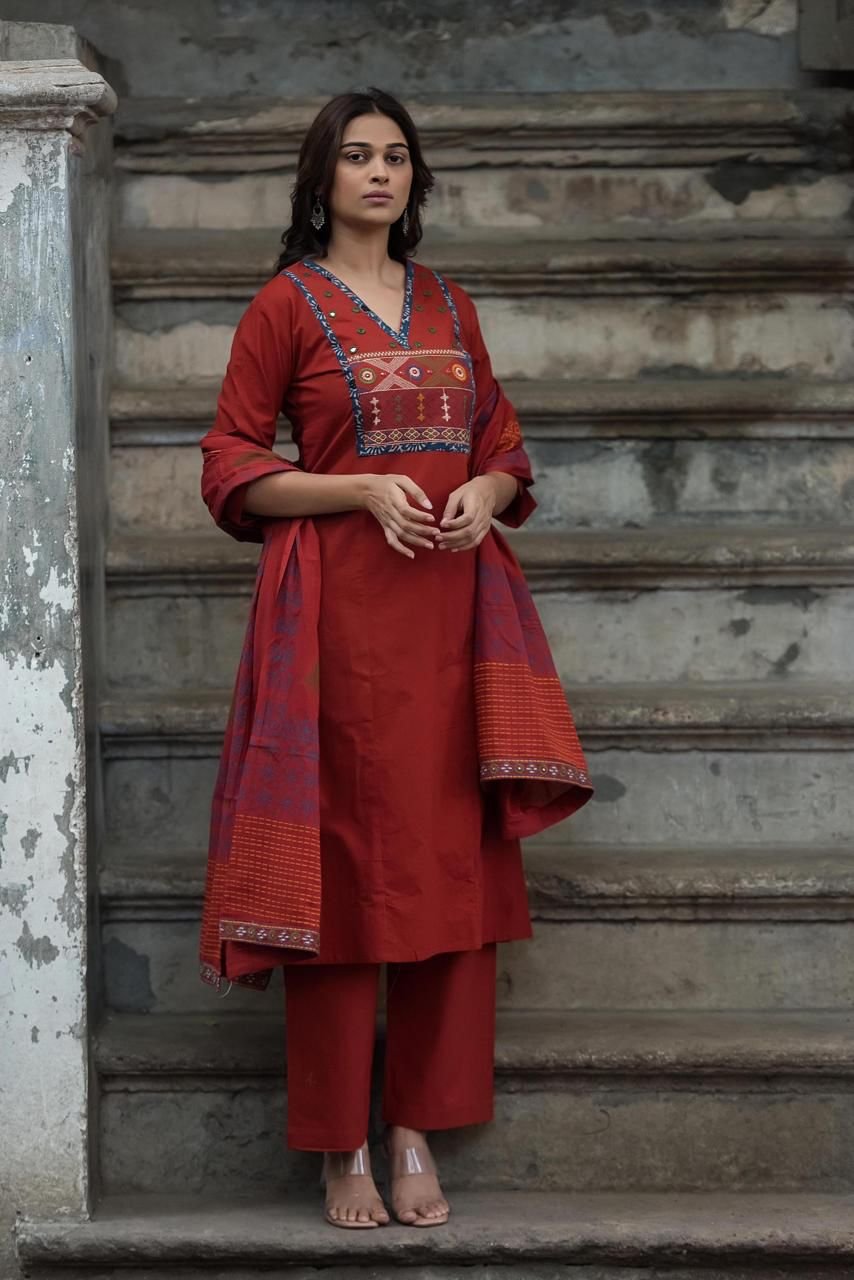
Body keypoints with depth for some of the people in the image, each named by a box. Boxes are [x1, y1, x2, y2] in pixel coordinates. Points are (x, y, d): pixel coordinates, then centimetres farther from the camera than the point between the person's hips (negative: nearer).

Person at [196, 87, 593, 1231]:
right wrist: (367, 490, -13)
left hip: (453, 600, 5)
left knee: (453, 858, 1)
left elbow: (505, 450, 19)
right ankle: (342, 1146, 3)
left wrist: (484, 496, -4)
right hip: (339, 605, -4)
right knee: (343, 857, -4)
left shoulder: (450, 308, 16)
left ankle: (420, 1130, 9)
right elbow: (232, 469, -1)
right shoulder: (287, 305, 2)